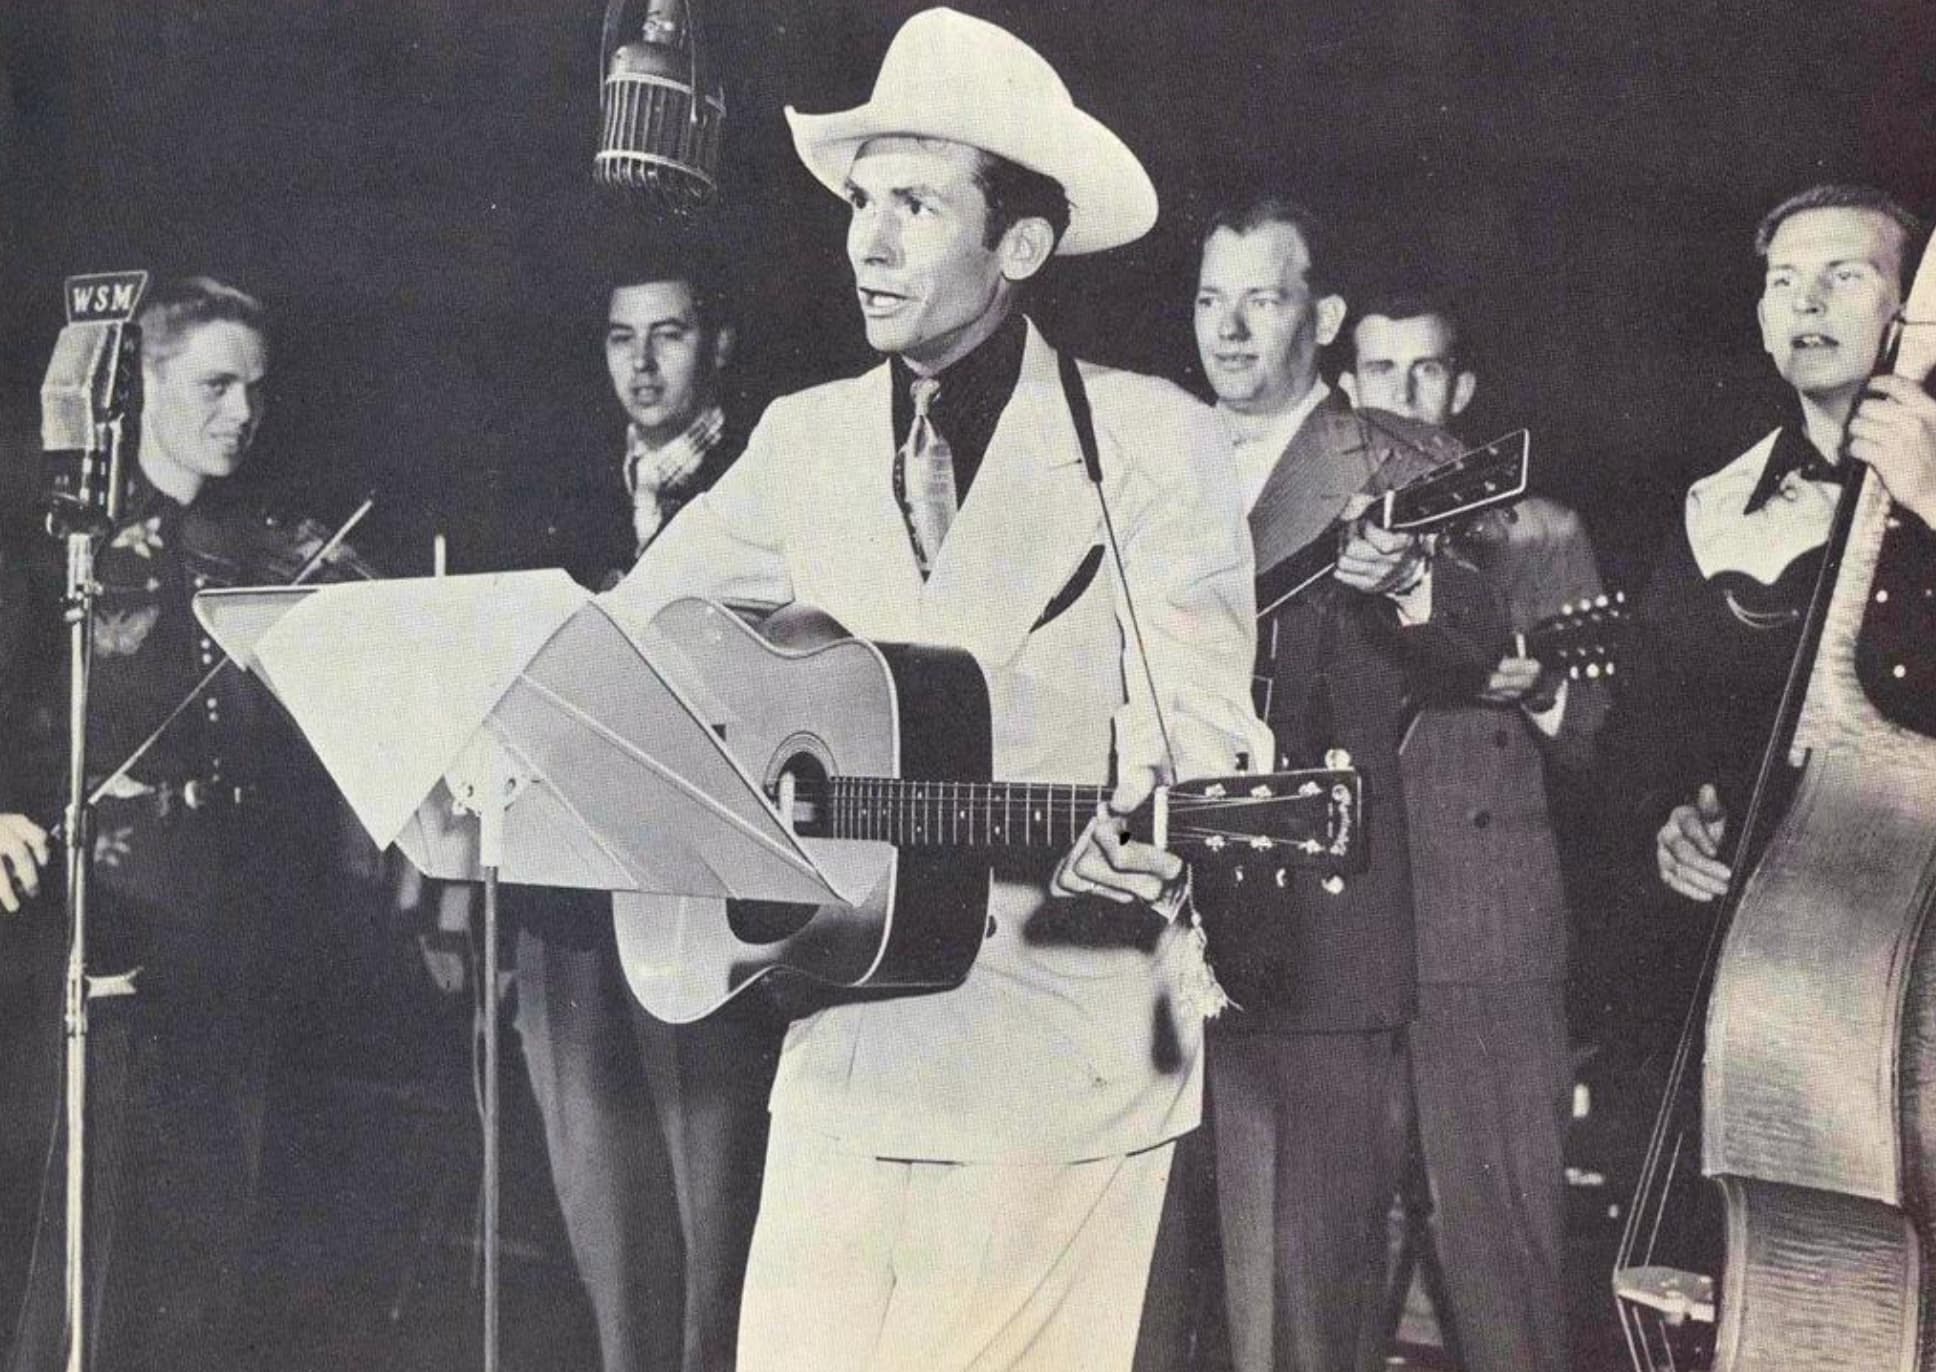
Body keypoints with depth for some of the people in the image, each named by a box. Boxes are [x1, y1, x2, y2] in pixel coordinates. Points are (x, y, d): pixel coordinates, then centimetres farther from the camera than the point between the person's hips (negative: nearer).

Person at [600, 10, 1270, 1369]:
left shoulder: (1151, 442, -5)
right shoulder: (805, 441, 9)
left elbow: (1198, 713, -10)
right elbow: (615, 642, 13)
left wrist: (1148, 832, -31)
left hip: (1065, 1069, -4)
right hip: (847, 1047, 4)